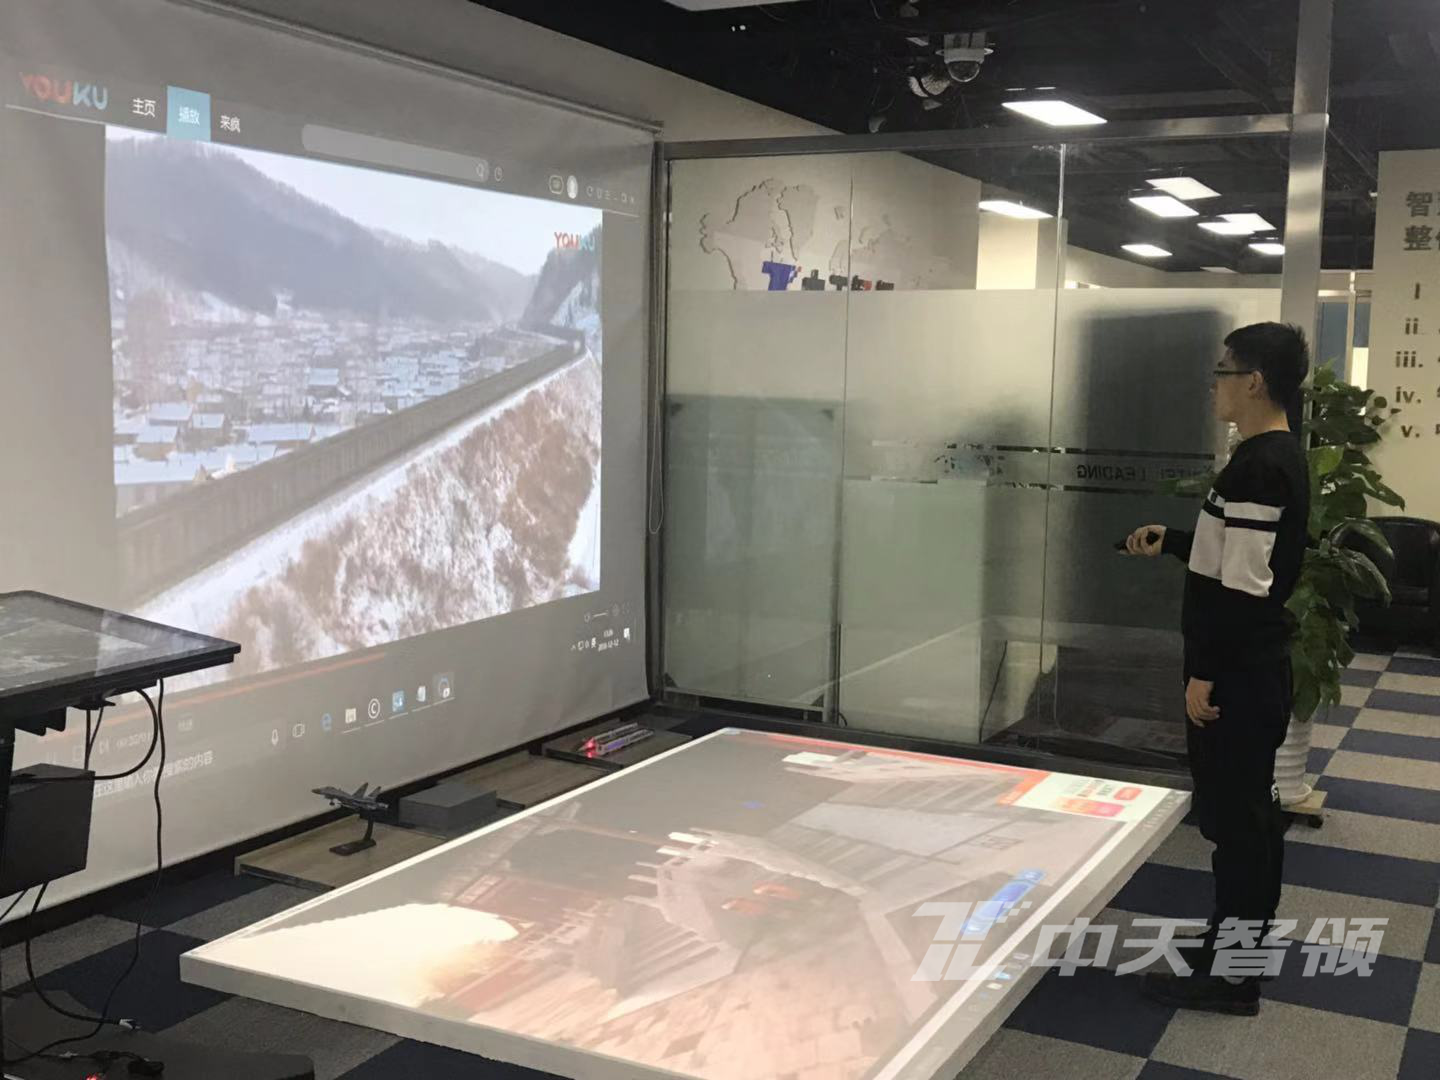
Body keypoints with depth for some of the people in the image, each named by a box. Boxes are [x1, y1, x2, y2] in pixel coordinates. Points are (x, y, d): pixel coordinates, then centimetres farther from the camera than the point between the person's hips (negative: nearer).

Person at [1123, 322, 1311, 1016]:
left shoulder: (1257, 467, -20)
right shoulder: (1282, 458, 11)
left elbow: (1241, 585, -24)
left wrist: (1205, 673, -20)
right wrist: (1170, 542, 19)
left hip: (1238, 667, -10)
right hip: (1255, 662, 10)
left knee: (1232, 811, -3)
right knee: (1251, 804, 18)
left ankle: (1228, 971, 6)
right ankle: (1244, 935, 30)